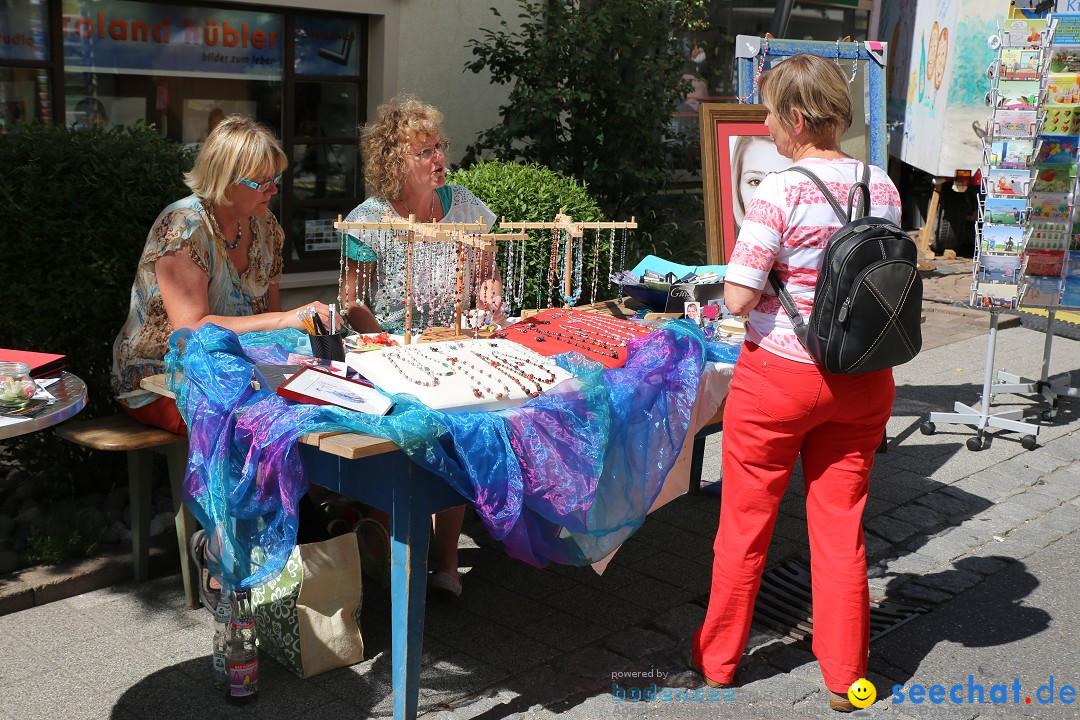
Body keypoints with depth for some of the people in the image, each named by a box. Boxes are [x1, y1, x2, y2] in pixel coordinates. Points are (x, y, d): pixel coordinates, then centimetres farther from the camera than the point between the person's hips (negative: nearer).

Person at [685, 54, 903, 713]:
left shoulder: (782, 192, -18)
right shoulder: (884, 187, 0)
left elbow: (738, 297, -18)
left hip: (779, 375, -5)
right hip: (861, 381, 5)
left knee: (745, 526, 12)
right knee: (841, 527, 15)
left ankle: (717, 658, 30)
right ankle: (844, 678, 26)